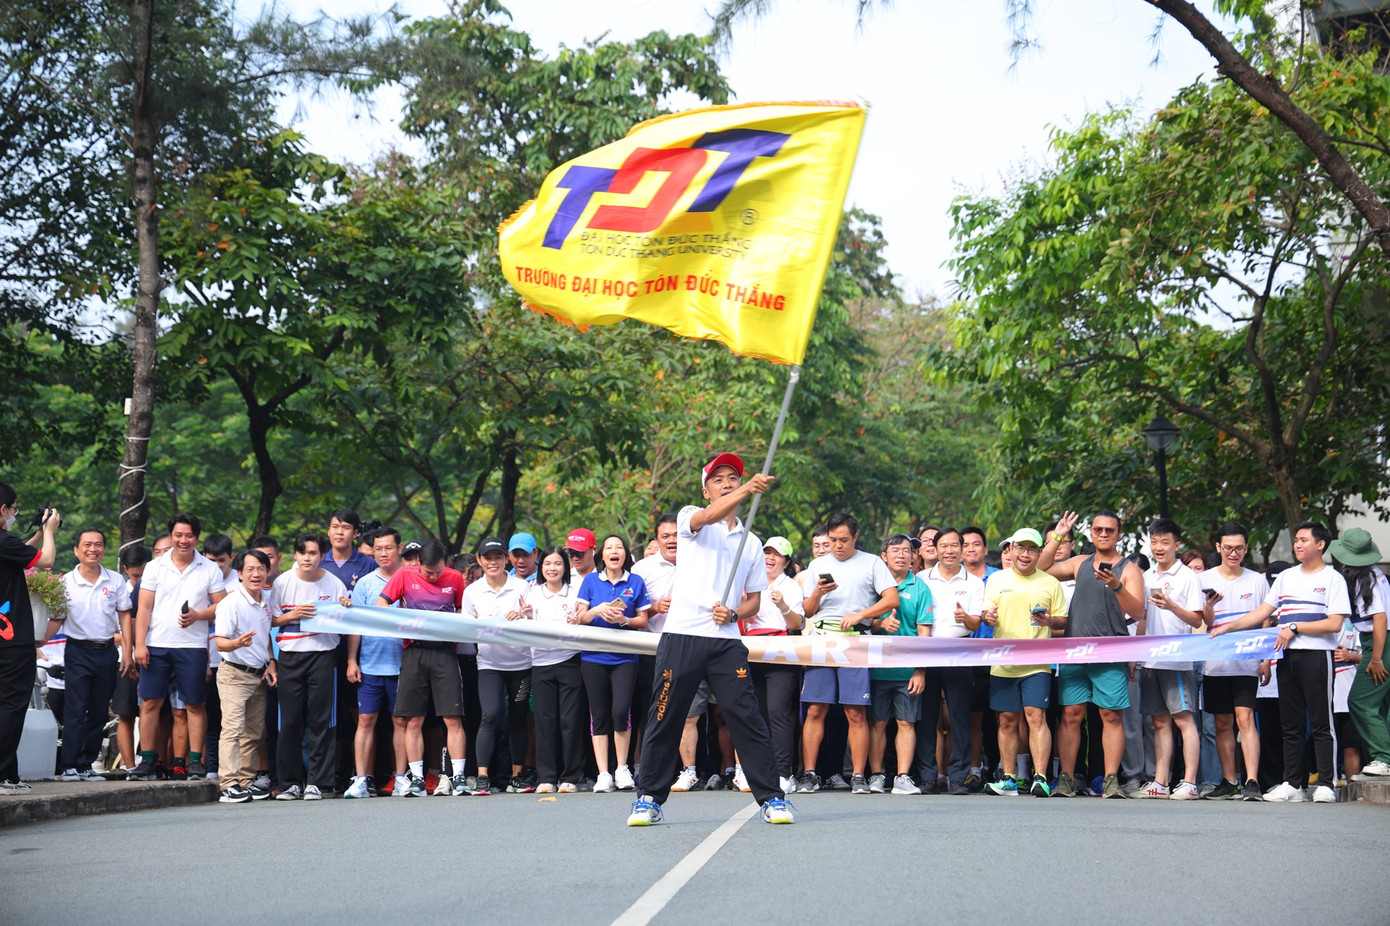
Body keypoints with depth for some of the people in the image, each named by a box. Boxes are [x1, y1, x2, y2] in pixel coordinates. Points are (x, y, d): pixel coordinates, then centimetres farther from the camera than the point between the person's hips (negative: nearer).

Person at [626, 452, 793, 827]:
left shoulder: (751, 542, 18)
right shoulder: (690, 518, 7)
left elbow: (754, 599, 19)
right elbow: (708, 516, -18)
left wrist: (733, 613, -4)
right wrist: (747, 490, -35)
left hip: (726, 640, 2)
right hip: (681, 636, -2)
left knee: (747, 717, -6)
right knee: (664, 719, 0)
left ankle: (771, 798, 2)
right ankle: (649, 799, 12)